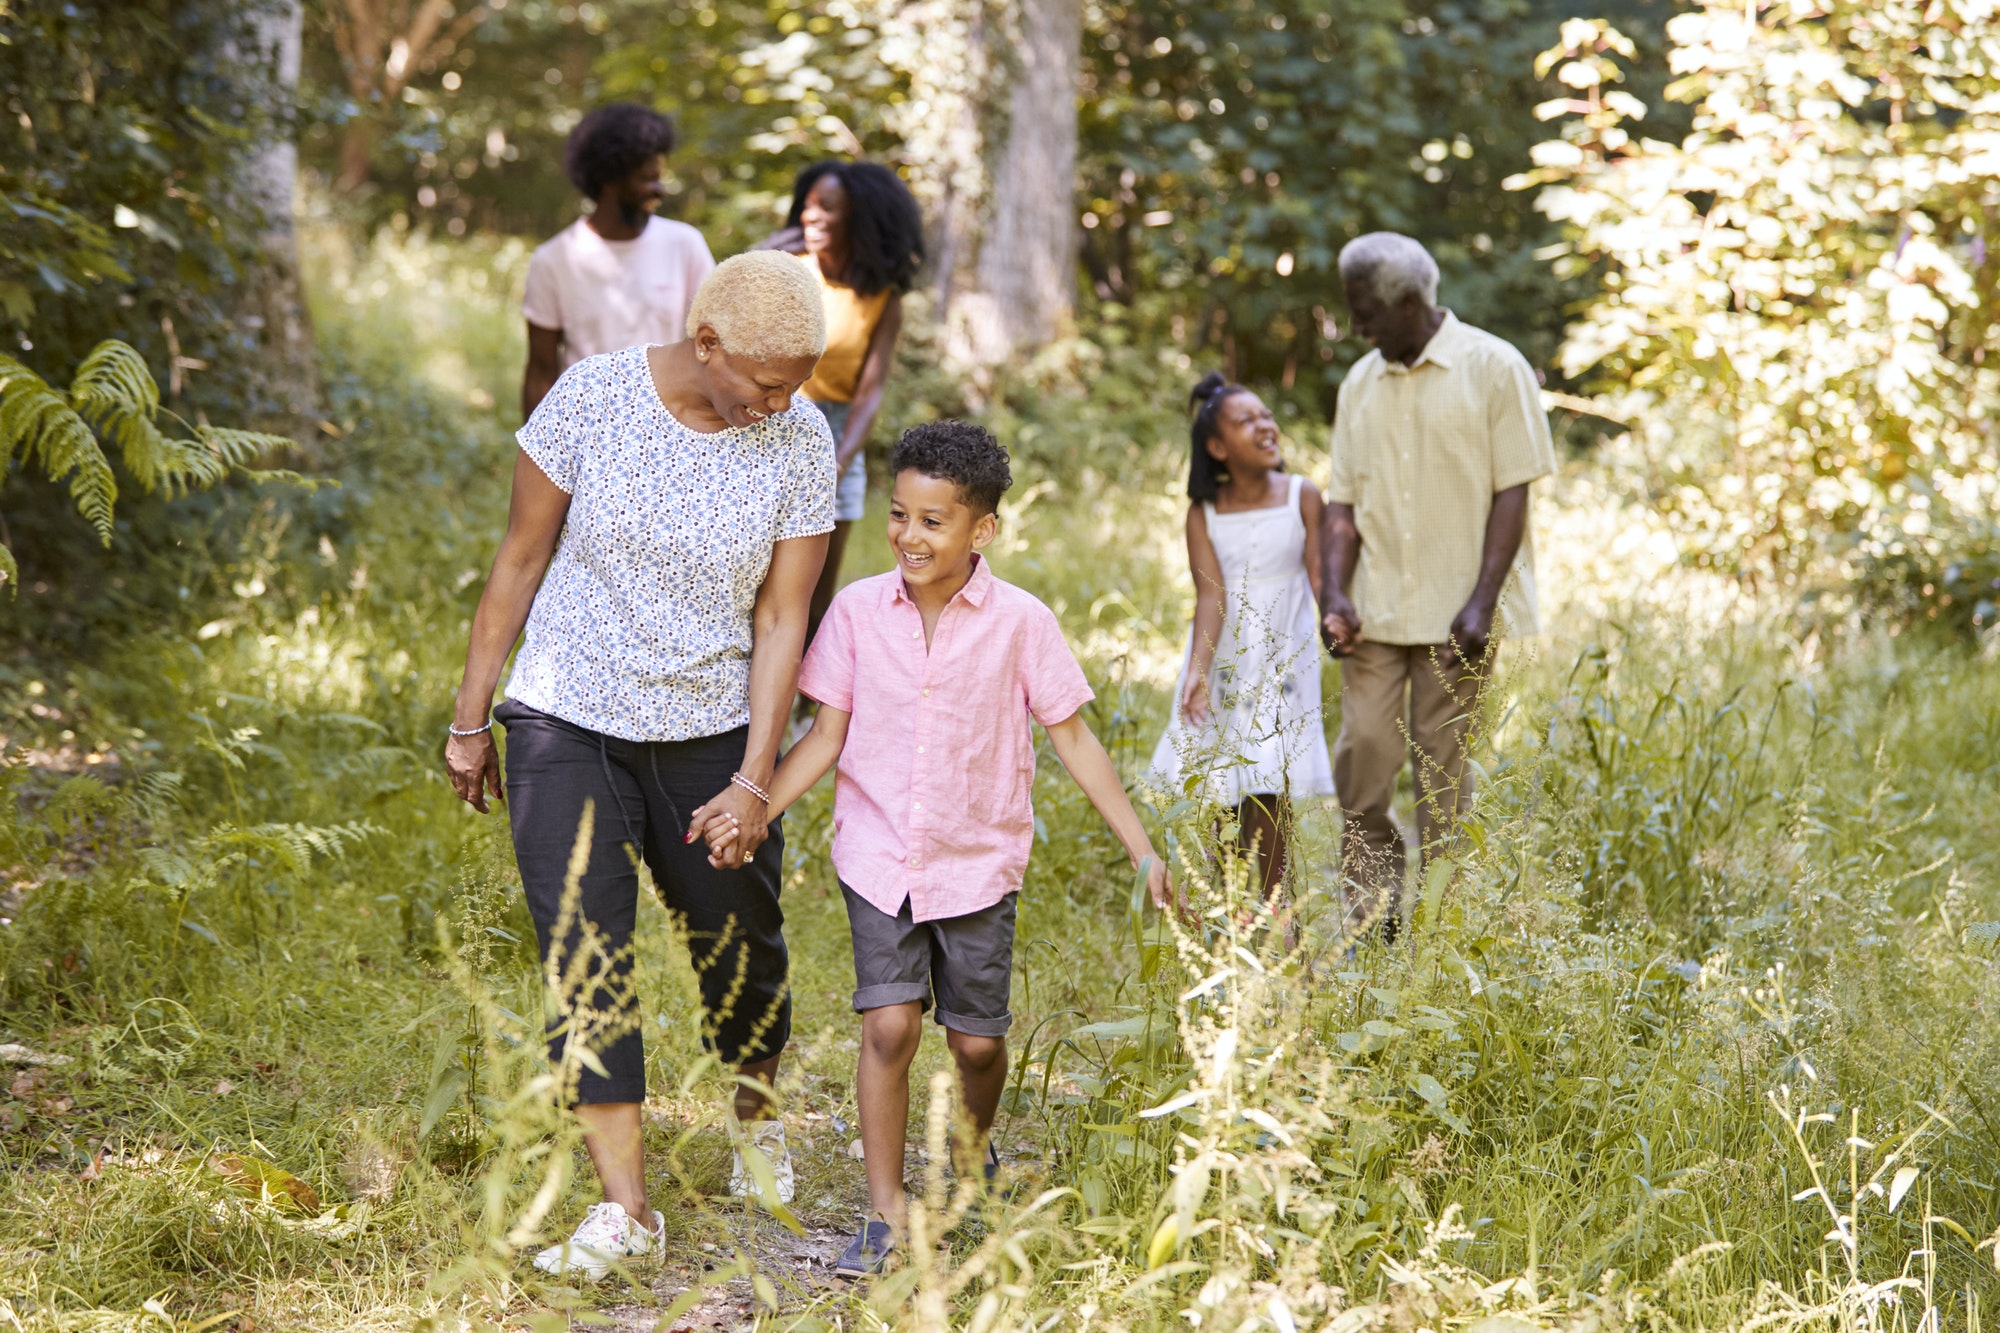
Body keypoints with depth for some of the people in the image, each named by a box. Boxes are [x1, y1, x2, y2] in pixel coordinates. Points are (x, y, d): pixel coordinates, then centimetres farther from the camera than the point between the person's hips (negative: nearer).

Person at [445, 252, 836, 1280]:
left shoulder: (800, 446, -11)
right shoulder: (590, 398, -15)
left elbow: (780, 620, -7)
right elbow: (520, 560, -7)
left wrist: (754, 780, -10)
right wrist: (470, 720, -3)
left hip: (709, 732, 1)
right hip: (568, 723, -1)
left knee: (737, 944, 12)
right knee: (583, 955, -8)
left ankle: (757, 1118, 41)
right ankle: (624, 1207, -3)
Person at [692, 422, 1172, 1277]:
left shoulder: (1019, 622, -8)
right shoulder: (859, 610, -3)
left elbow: (1071, 738, -2)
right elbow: (827, 734, 2)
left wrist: (1141, 849, -4)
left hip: (978, 862, 0)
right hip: (878, 857, 0)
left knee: (976, 1040, 6)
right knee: (888, 1024, -13)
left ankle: (973, 1153, 39)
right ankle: (886, 1215, -4)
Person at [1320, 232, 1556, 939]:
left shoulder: (1494, 368, -3)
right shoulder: (1361, 383, 12)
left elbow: (1513, 492, -6)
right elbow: (1345, 501, 11)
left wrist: (1481, 603, -15)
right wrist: (1336, 594, -5)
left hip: (1454, 611, -4)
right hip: (1375, 609, 4)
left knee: (1442, 772, -1)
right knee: (1362, 754, -5)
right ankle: (1373, 919, 7)